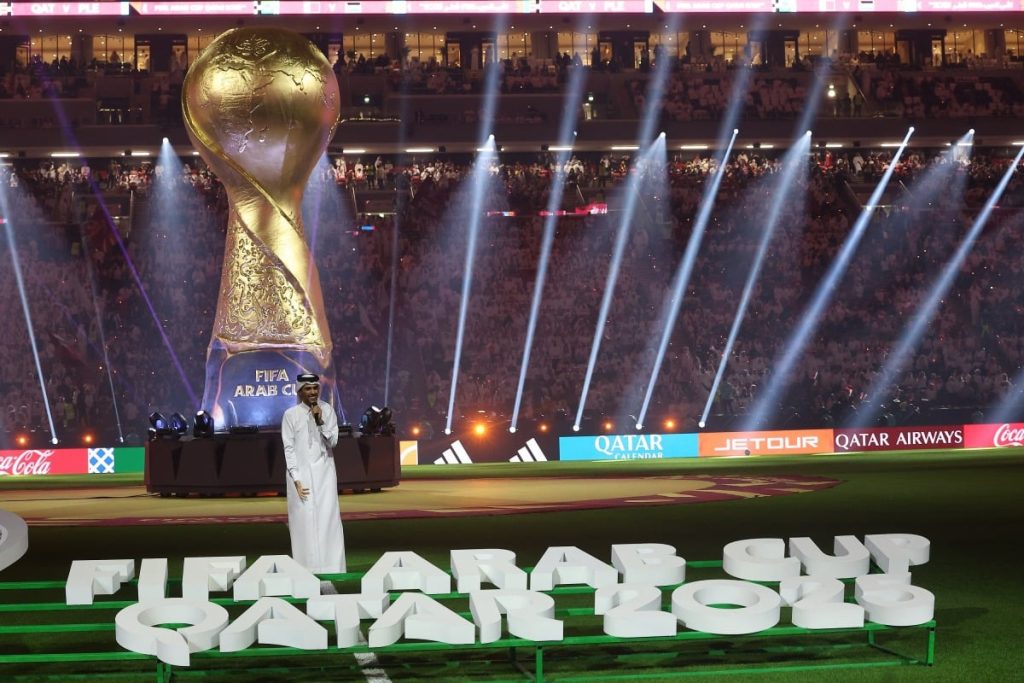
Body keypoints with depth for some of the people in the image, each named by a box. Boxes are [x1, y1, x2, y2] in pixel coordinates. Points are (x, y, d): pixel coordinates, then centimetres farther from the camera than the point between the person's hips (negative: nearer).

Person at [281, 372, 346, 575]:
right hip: (301, 473, -1)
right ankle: (306, 571, -1)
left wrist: (320, 421, -15)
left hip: (324, 472, 1)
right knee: (304, 521, -4)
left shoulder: (327, 410, 2)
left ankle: (331, 569, -2)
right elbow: (289, 449, -3)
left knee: (328, 518, -4)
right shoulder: (291, 414, -3)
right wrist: (296, 479, -9)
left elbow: (332, 442, -1)